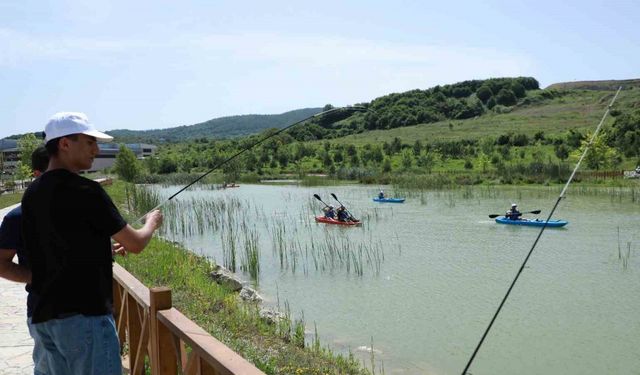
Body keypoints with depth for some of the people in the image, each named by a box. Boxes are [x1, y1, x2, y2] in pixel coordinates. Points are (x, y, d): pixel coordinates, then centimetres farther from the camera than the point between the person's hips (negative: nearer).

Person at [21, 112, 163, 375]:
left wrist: (107, 245, 22)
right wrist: (152, 222, 12)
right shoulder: (85, 191, -15)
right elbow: (135, 245, -8)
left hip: (43, 317, 8)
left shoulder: (32, 194, 8)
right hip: (84, 315, -8)